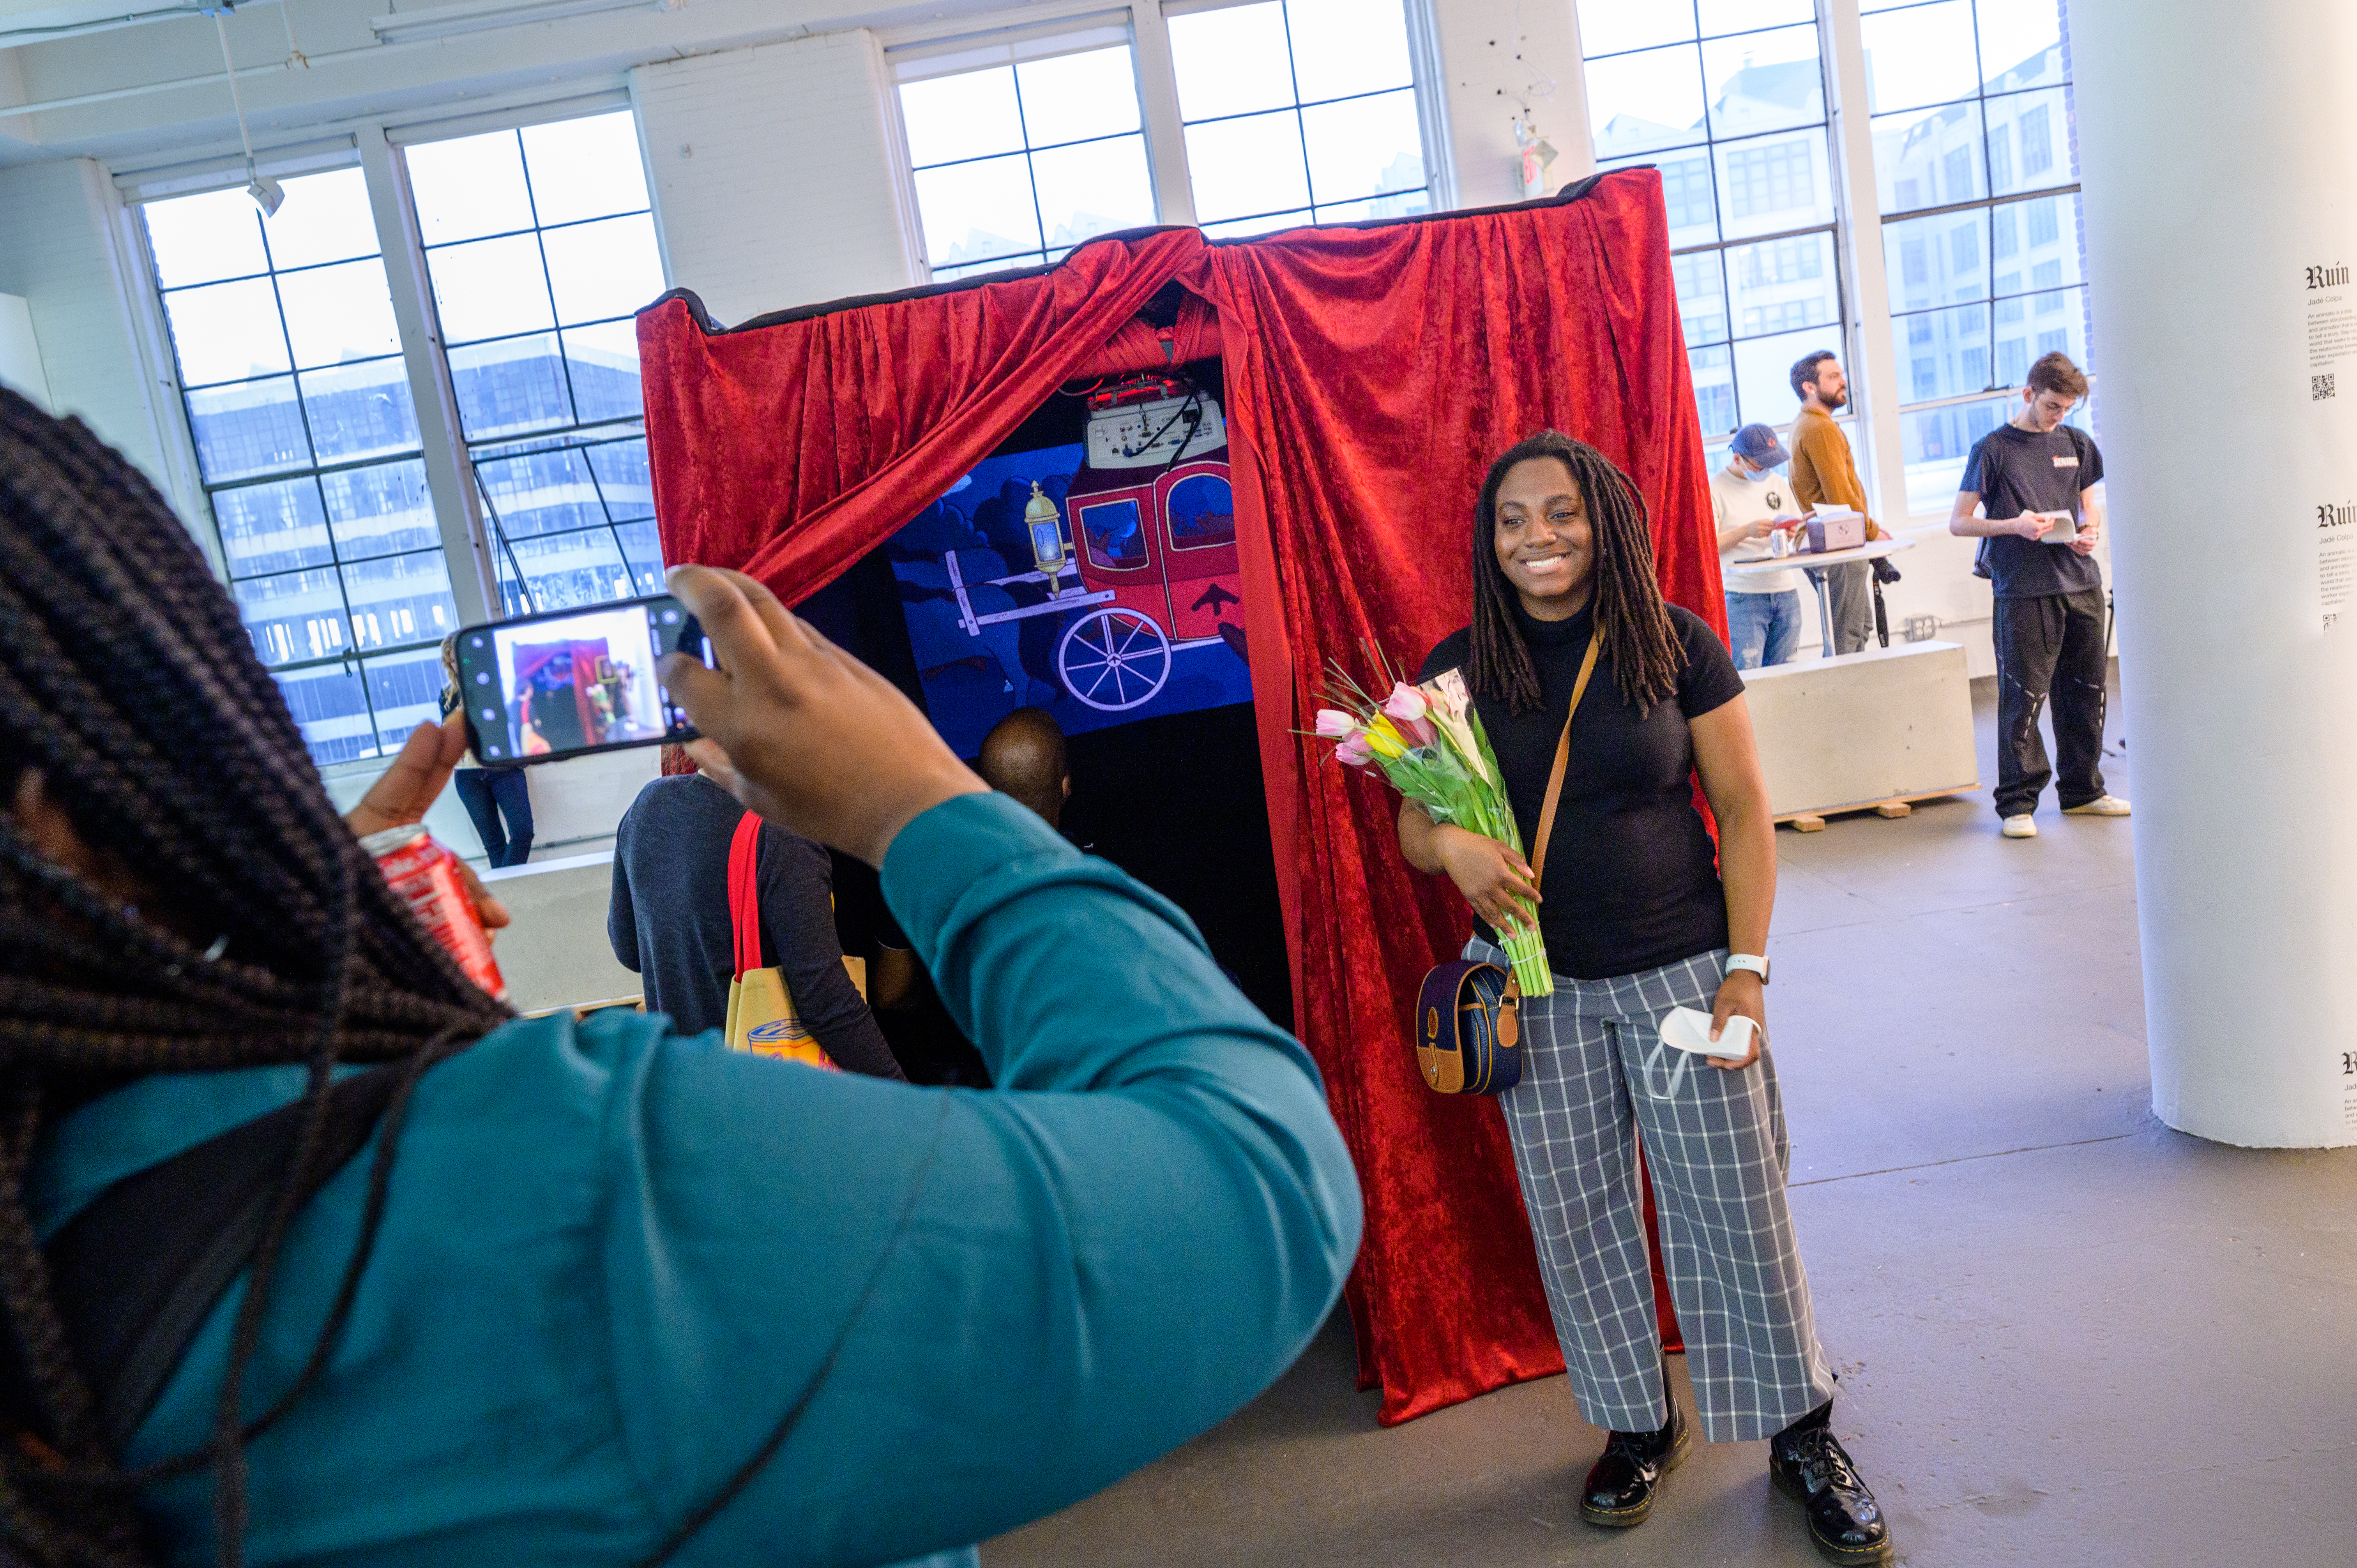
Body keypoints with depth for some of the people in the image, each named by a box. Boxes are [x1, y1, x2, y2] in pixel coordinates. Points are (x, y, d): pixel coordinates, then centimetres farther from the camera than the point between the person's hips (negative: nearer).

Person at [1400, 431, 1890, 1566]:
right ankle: (1638, 1426, 34)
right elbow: (1413, 826, 3)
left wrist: (1746, 970, -7)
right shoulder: (1459, 670, -1)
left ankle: (1801, 1437, 29)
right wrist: (1453, 846, -21)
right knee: (1576, 1217, 11)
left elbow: (1743, 810, -1)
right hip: (1539, 989, 2)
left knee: (1736, 1209, 7)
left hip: (1680, 971, -1)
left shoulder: (1677, 646, -4)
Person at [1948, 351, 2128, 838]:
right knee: (2023, 697, -5)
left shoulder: (2077, 445, 14)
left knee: (2086, 691, 10)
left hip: (2081, 583, 5)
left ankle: (2083, 790, 24)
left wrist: (2091, 532, 1)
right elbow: (1959, 522, -2)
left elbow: (2090, 506, 23)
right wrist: (2013, 526, -17)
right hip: (2023, 591, -5)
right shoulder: (1993, 449, -1)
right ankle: (2017, 803, 3)